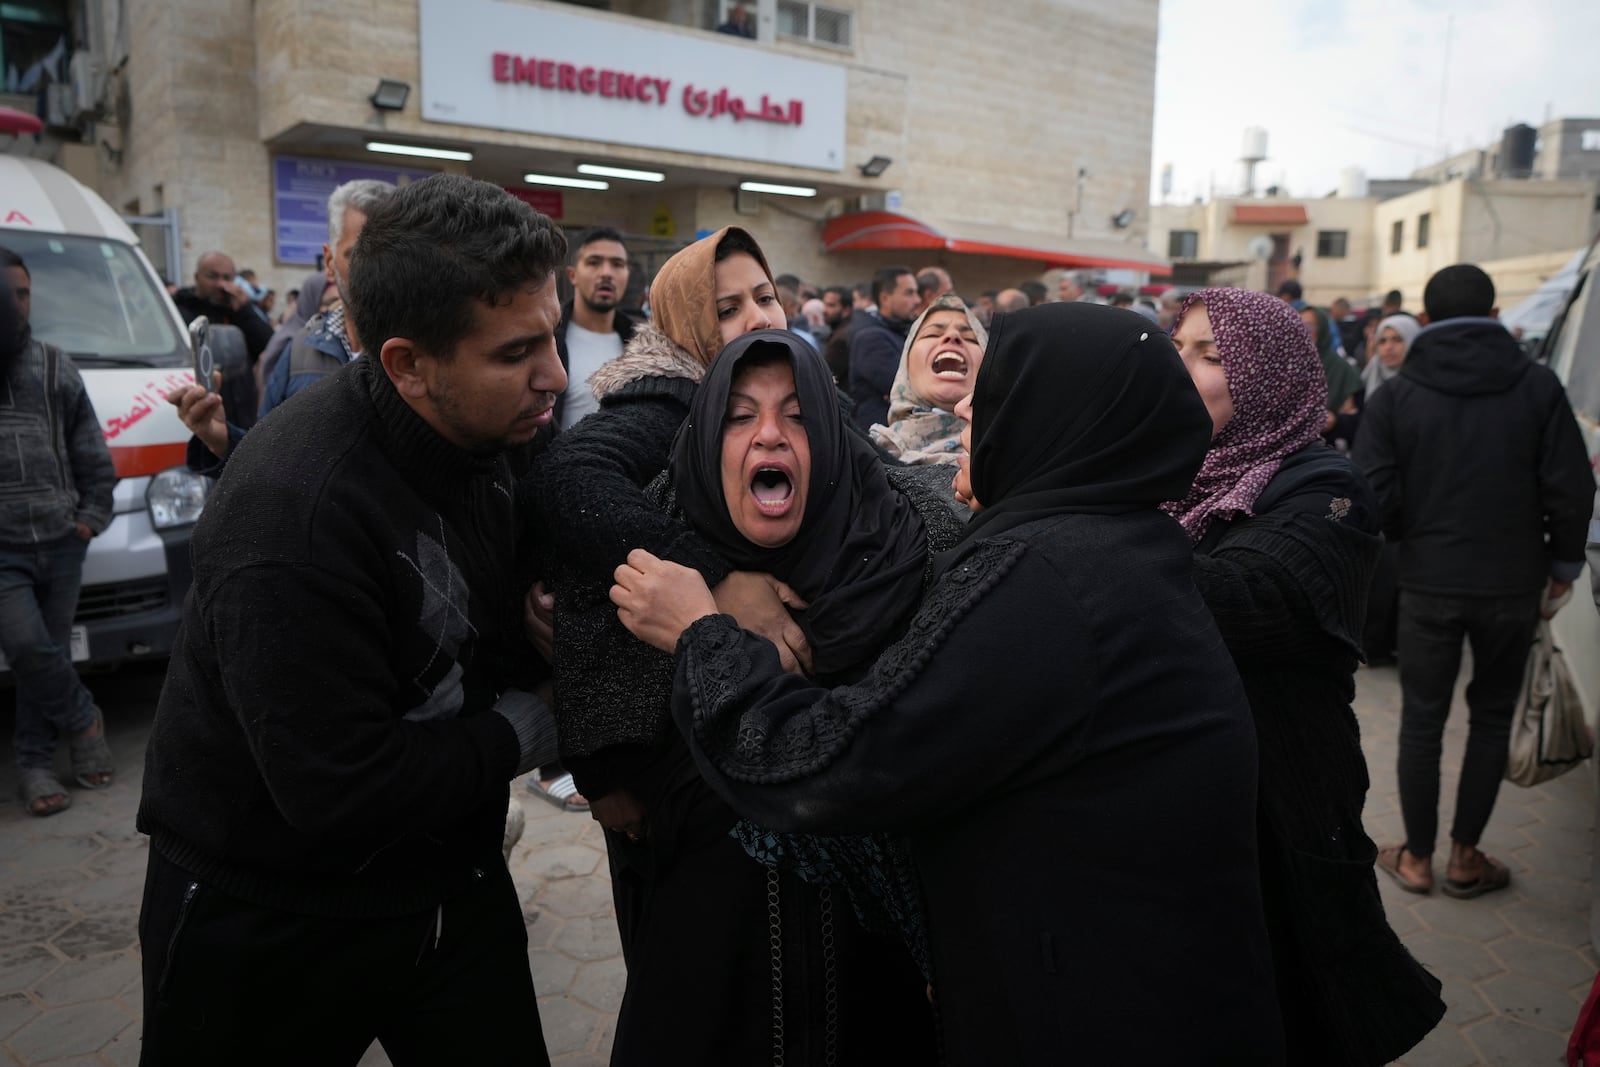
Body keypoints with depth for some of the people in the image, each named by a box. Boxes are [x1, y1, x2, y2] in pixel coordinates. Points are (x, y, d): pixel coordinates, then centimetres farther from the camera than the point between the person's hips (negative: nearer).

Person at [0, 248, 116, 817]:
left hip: (61, 543, 3)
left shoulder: (55, 367, 8)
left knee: (47, 653, 9)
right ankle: (83, 719, 11)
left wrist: (92, 516, 6)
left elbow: (92, 452, 14)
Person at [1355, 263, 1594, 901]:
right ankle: (1465, 857, 23)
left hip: (1429, 581, -1)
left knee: (1422, 719, 11)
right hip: (1513, 581, 1)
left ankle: (1417, 858, 20)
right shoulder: (1537, 386, -5)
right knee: (1492, 716, 15)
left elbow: (1374, 496, -13)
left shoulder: (1396, 395, -7)